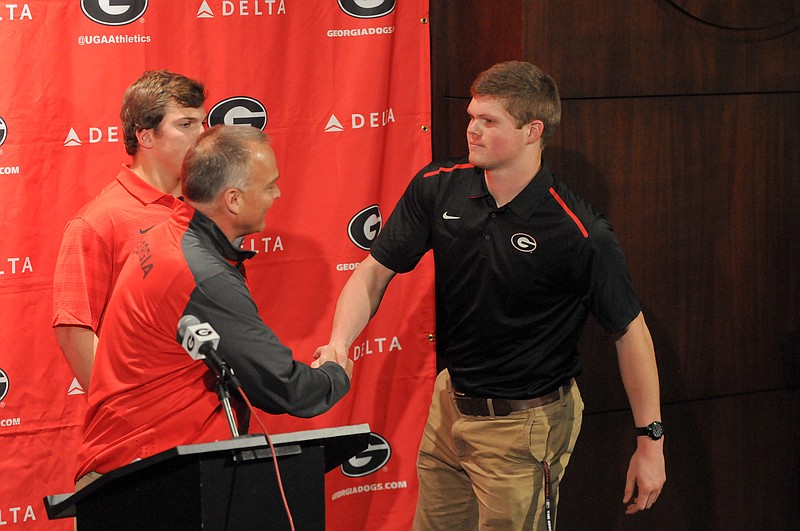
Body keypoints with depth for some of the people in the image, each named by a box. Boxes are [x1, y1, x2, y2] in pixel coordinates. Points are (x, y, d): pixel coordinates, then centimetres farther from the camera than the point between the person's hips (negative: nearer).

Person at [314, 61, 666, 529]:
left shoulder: (580, 234, -22)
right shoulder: (437, 189, -7)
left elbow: (631, 331, -14)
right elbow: (376, 270, -2)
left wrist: (651, 442, -12)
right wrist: (339, 342, -21)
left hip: (527, 424, -6)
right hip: (451, 402, 6)